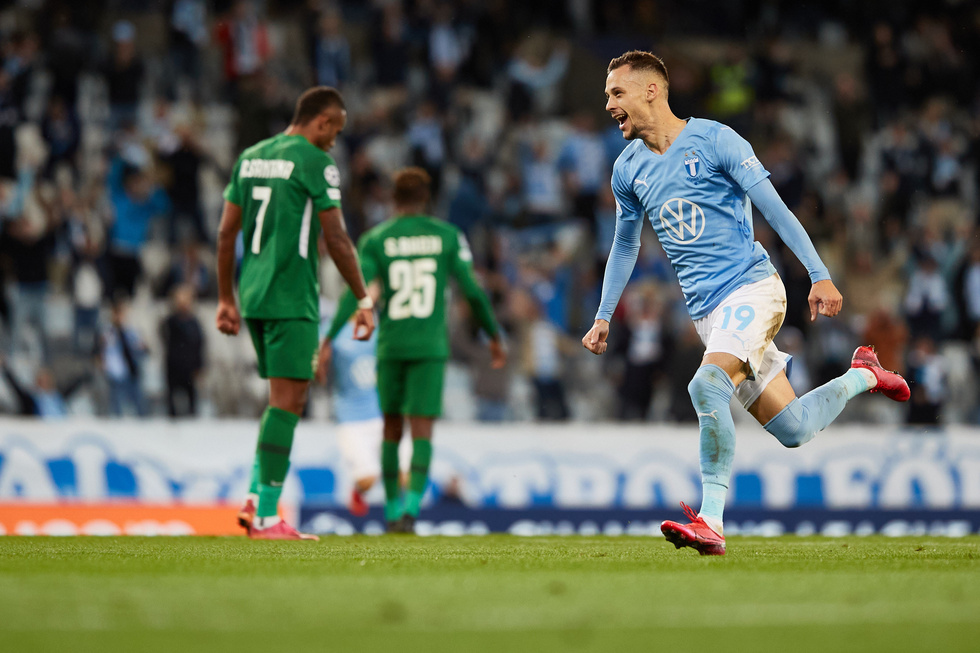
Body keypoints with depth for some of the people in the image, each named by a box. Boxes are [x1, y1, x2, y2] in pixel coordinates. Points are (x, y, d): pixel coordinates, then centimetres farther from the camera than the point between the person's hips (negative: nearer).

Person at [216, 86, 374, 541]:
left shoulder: (250, 157, 15)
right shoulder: (314, 162, -8)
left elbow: (226, 234, 16)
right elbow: (336, 238, -11)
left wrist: (227, 300, 21)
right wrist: (364, 301, -6)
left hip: (253, 297, 8)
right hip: (292, 298, -8)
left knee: (286, 399, 17)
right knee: (287, 401, -6)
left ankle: (255, 499, 7)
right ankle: (266, 517, -9)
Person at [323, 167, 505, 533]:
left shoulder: (375, 240, 2)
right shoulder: (447, 236, 3)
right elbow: (472, 290, 1)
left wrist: (328, 340, -10)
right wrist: (494, 335, 13)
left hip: (390, 347, 1)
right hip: (430, 347, -1)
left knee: (392, 427, 16)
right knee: (421, 430, -5)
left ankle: (392, 511, 20)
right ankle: (412, 506, -26)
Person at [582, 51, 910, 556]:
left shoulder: (713, 139, -7)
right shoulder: (628, 169, 11)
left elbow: (774, 208, -8)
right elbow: (625, 245, 26)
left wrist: (819, 275, -13)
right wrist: (604, 316, 23)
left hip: (751, 287, -6)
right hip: (706, 312, 6)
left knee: (707, 385, -30)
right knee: (794, 430, 2)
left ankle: (711, 522, -27)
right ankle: (862, 376, 32)